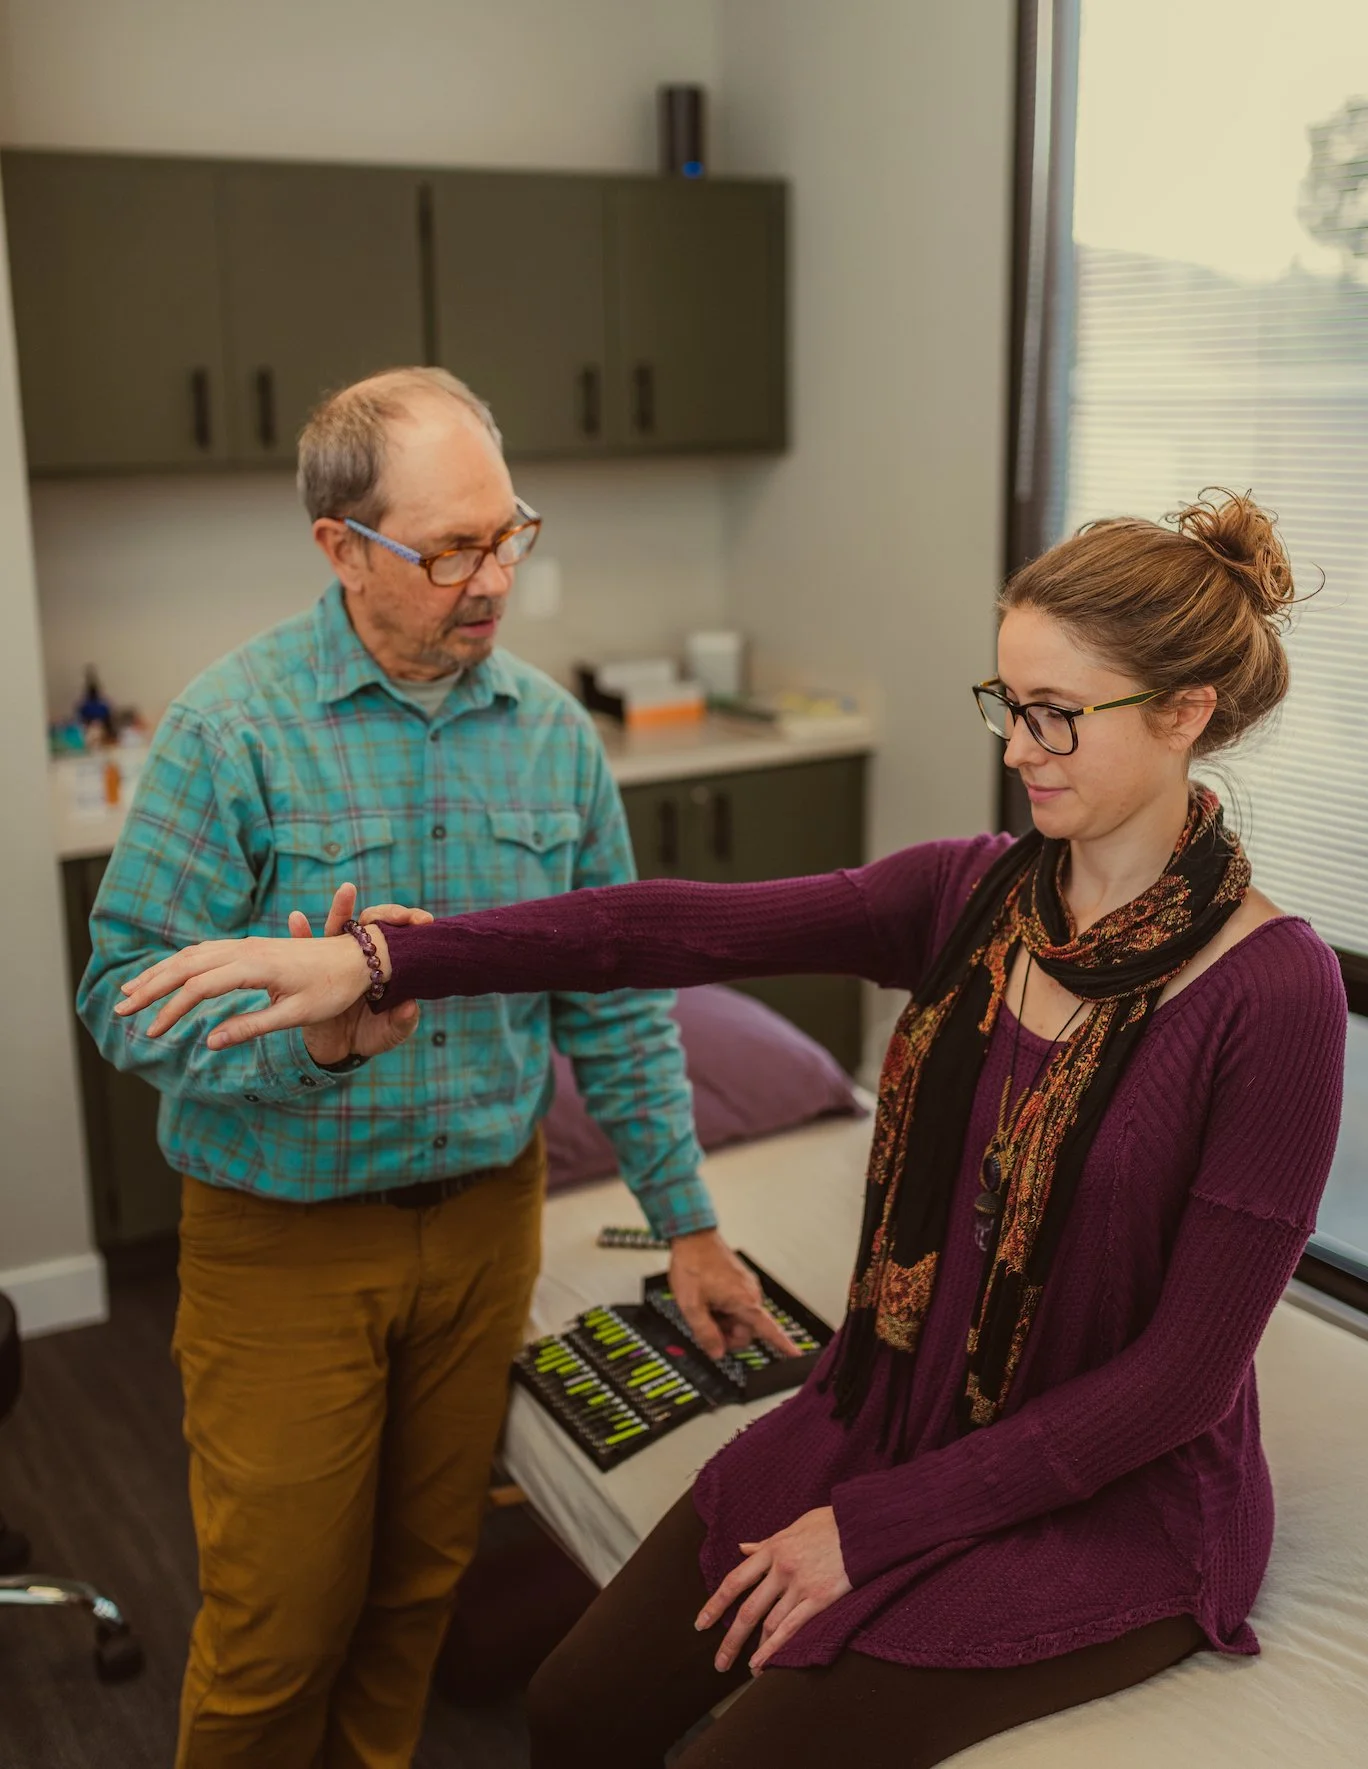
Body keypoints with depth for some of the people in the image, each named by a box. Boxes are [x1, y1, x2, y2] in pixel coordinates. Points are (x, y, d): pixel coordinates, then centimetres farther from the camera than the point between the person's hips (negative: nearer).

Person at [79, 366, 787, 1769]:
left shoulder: (552, 731, -1)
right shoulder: (232, 729, -15)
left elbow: (613, 1003, 5)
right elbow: (125, 994, -16)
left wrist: (687, 1222, 6)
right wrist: (303, 1029, -35)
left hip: (487, 1217, 4)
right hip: (284, 1235, -3)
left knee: (424, 1575, 20)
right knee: (281, 1618, 9)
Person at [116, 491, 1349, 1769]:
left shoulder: (1273, 992, -20)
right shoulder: (971, 895, -4)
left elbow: (1184, 1369, -19)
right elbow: (681, 930, -16)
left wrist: (873, 1525, -15)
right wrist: (378, 959, -27)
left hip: (1113, 1504, -5)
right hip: (890, 1416, 5)